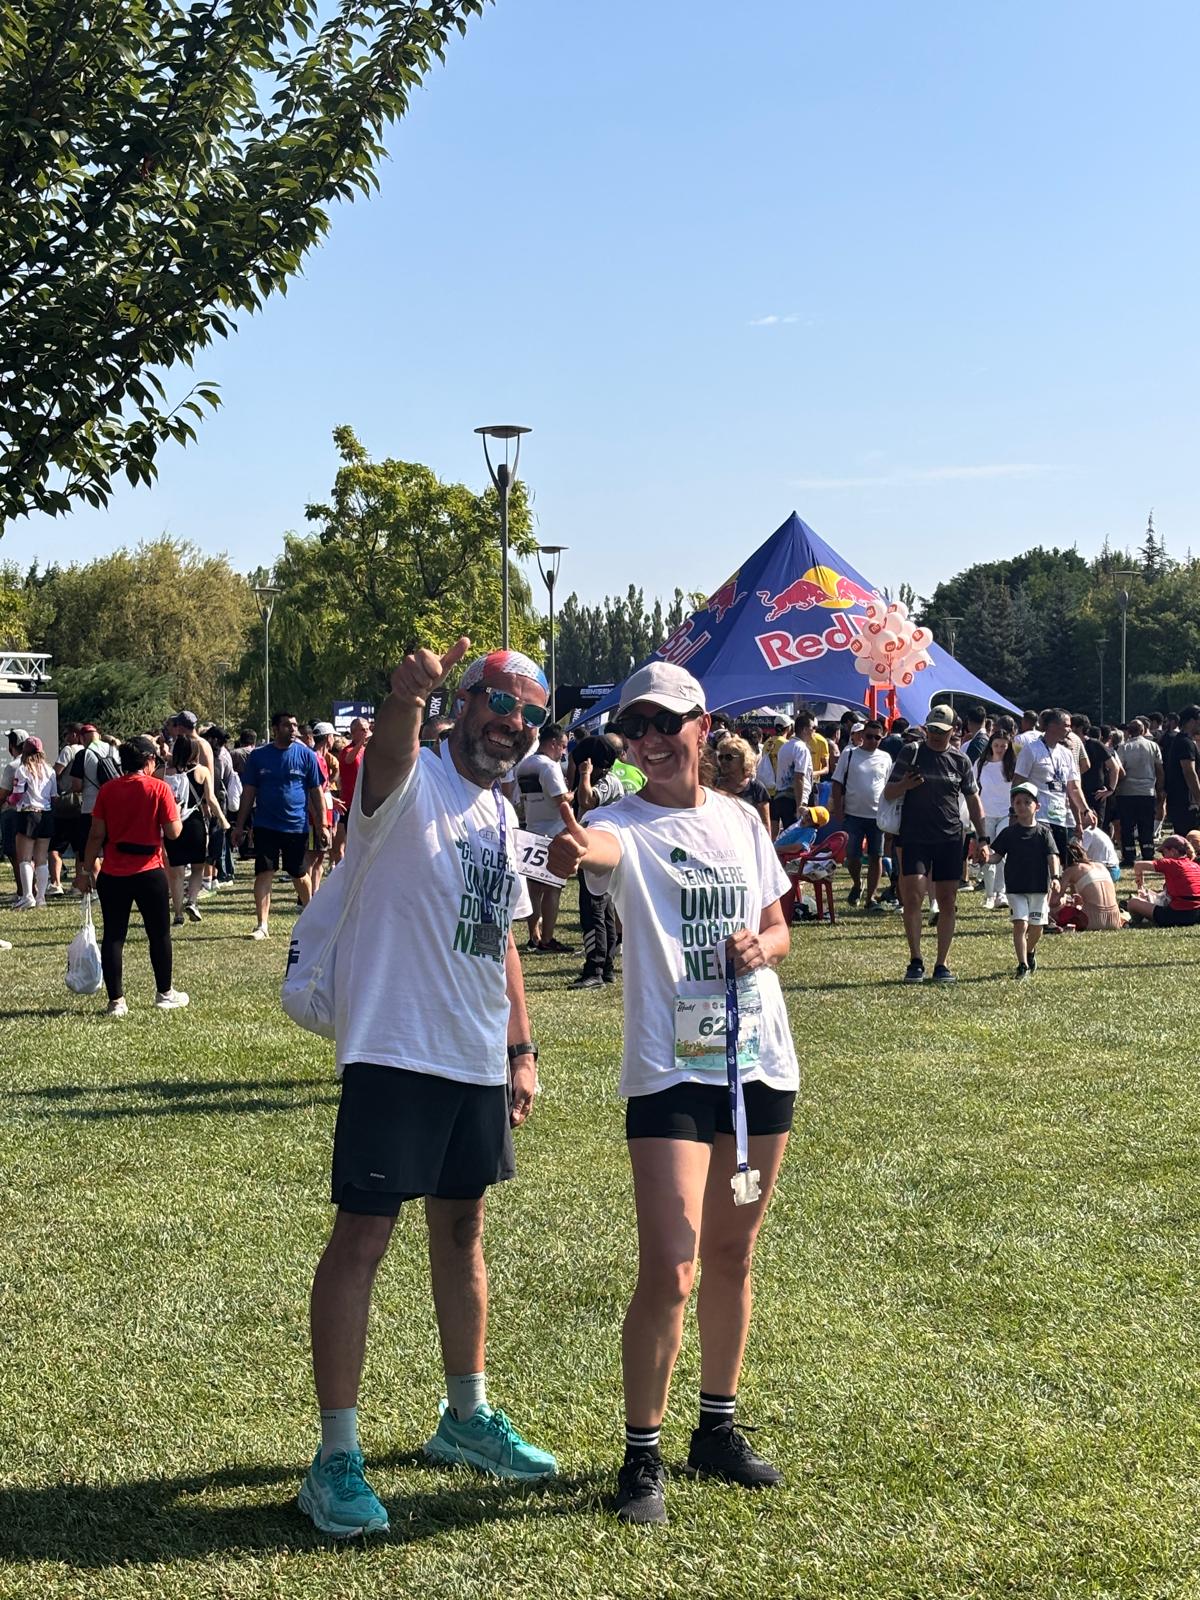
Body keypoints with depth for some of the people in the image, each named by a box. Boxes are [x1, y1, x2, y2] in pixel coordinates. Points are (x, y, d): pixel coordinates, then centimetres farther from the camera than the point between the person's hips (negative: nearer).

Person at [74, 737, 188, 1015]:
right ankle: (164, 994, 22)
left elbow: (96, 835, 0)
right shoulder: (159, 788, -7)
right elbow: (173, 832, -9)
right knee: (159, 934, 13)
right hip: (149, 872, -2)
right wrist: (176, 813, 11)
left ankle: (116, 1001, 4)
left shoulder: (107, 790, 0)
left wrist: (86, 870, 7)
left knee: (113, 936, 6)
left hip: (113, 875, 2)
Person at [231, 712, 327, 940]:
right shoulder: (258, 756, 2)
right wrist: (239, 825, 5)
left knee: (298, 874, 10)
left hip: (297, 825, 0)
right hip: (266, 825, 0)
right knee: (264, 872, -6)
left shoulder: (306, 755, 0)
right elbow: (248, 792, 7)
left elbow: (316, 792, 4)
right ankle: (262, 925, -4)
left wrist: (322, 825, 1)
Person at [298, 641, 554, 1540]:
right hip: (396, 1051, -8)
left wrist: (521, 1048, 18)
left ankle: (467, 1417, 32)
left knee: (463, 1228, 18)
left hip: (479, 1060, 8)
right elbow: (390, 752, -36)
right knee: (364, 1234, -6)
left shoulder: (503, 816, 14)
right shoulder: (412, 781, -9)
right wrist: (407, 698, -58)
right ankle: (337, 1456, 0)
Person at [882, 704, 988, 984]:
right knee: (913, 896, -12)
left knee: (948, 902, 2)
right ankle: (915, 961, -4)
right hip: (915, 838, -2)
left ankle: (942, 964, 9)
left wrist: (982, 840, 8)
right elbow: (888, 794, 4)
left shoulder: (960, 760, 8)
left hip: (950, 838, 2)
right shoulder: (911, 753, 2)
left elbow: (973, 801, 14)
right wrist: (904, 785, -18)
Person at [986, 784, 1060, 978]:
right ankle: (1022, 965, -10)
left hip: (1039, 888, 1)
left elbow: (1052, 856, -4)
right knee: (1020, 924, -12)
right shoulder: (1009, 833, 3)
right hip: (1015, 888, -1)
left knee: (1036, 926, 10)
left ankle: (1030, 952, 40)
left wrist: (1054, 878, -18)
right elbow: (996, 855, 4)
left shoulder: (1043, 832, 1)